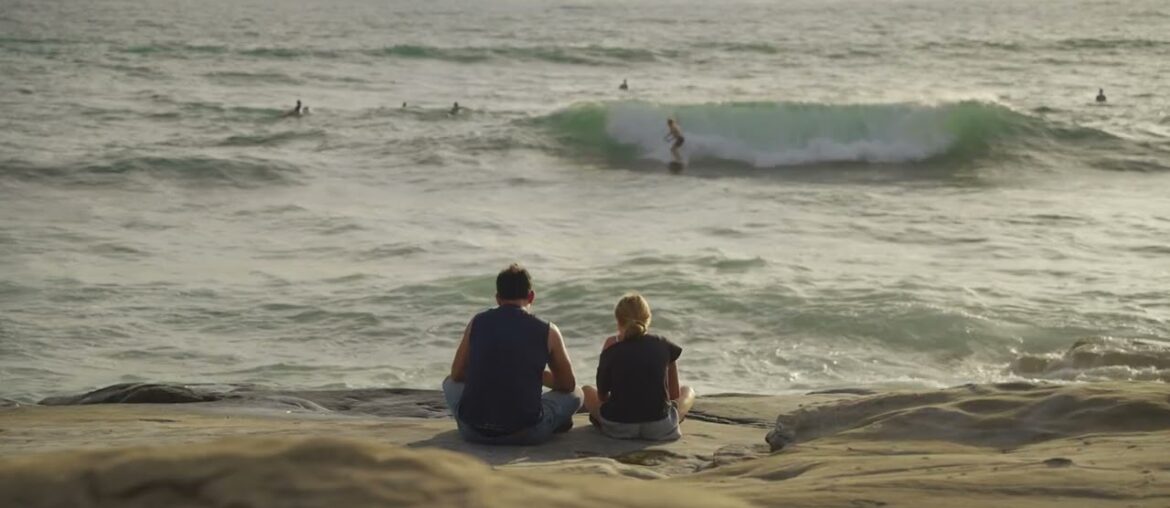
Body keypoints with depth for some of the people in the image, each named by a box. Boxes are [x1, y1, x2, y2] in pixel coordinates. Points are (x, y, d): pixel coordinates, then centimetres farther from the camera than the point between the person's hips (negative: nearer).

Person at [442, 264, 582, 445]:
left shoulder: (477, 323, 8)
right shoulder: (547, 331, 2)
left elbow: (457, 375, 20)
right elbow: (568, 384, 15)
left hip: (473, 431, 1)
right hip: (525, 434, -1)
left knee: (450, 383, 33)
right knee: (576, 394, 23)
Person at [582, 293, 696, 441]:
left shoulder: (611, 352, -1)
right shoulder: (664, 347, 1)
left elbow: (602, 396, 7)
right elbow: (674, 394, 11)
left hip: (617, 428, 0)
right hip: (660, 429, 0)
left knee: (587, 391, 29)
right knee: (688, 392, 30)